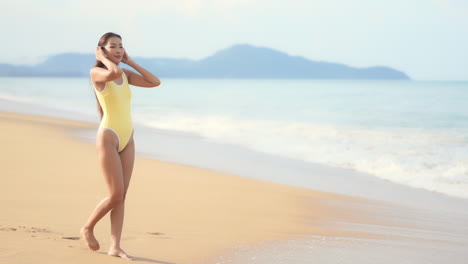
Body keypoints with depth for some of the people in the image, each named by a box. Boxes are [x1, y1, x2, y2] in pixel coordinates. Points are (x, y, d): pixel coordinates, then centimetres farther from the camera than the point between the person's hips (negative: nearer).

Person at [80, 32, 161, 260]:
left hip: (127, 140, 7)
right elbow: (114, 73, -32)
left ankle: (115, 247, 6)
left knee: (122, 195, 3)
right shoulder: (96, 72, -9)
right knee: (116, 195, -7)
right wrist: (103, 59, -12)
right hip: (108, 138, -7)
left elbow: (155, 82, 4)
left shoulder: (126, 75, 11)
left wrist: (130, 62, 6)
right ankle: (88, 228, 17)